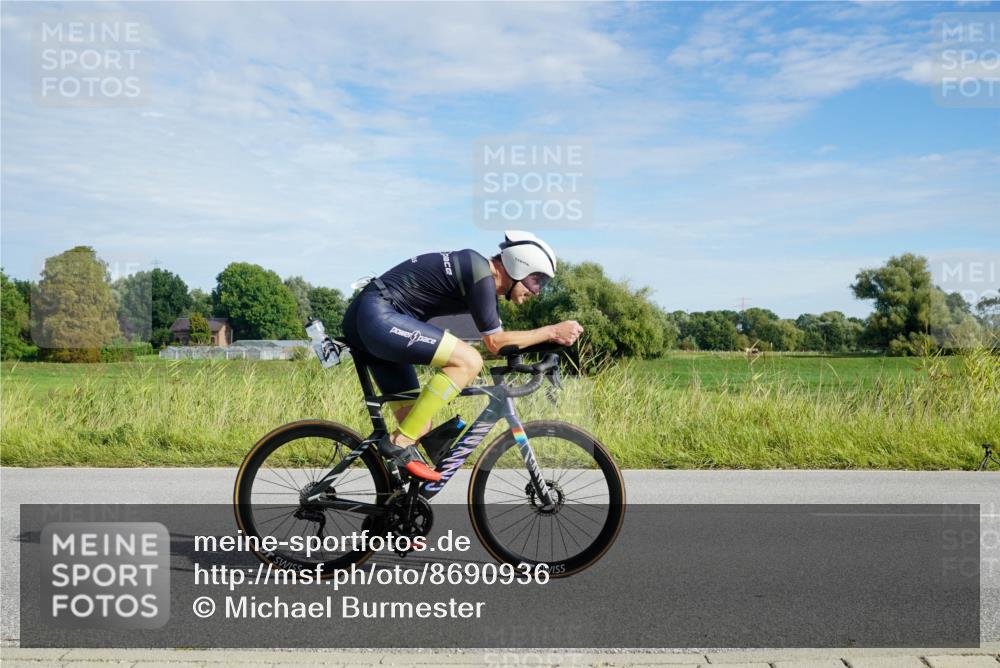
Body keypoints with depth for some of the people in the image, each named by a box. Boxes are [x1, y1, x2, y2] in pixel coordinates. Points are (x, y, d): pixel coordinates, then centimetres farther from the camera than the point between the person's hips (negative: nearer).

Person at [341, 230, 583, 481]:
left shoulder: (482, 274, 16)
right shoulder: (481, 274, -14)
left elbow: (497, 339, 22)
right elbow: (494, 342, -11)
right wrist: (551, 331, -6)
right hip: (378, 316, -10)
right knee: (468, 361, -21)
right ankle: (399, 442, -15)